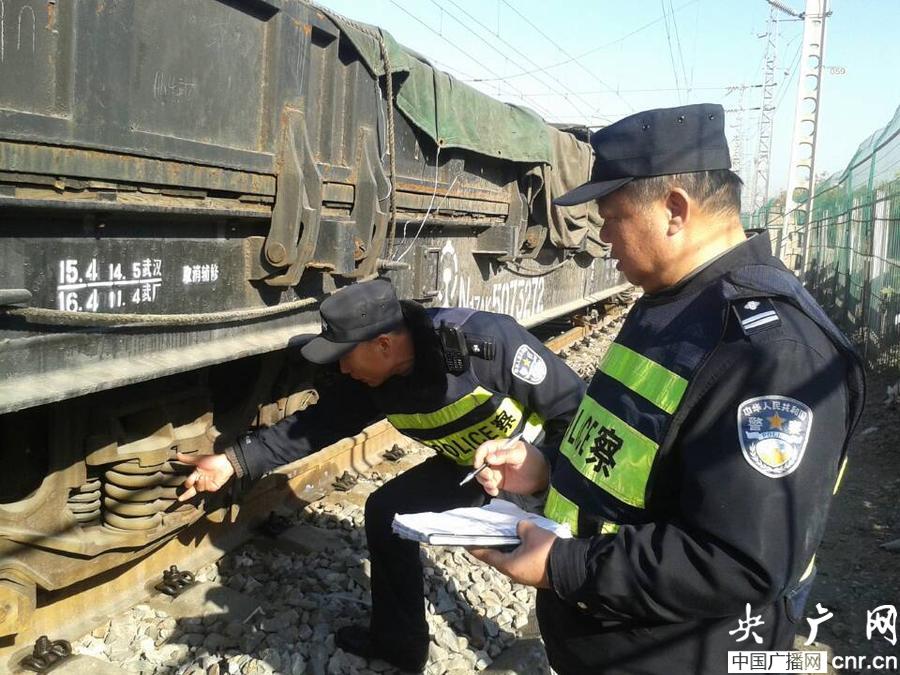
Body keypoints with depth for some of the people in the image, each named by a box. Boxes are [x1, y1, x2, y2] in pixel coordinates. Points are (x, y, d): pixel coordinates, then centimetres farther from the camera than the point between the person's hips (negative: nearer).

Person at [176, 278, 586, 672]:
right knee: (386, 511, -1)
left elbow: (574, 403, -26)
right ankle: (398, 641, 16)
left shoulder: (484, 342, -37)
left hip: (543, 455, -6)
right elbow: (317, 424, -7)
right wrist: (233, 463, -12)